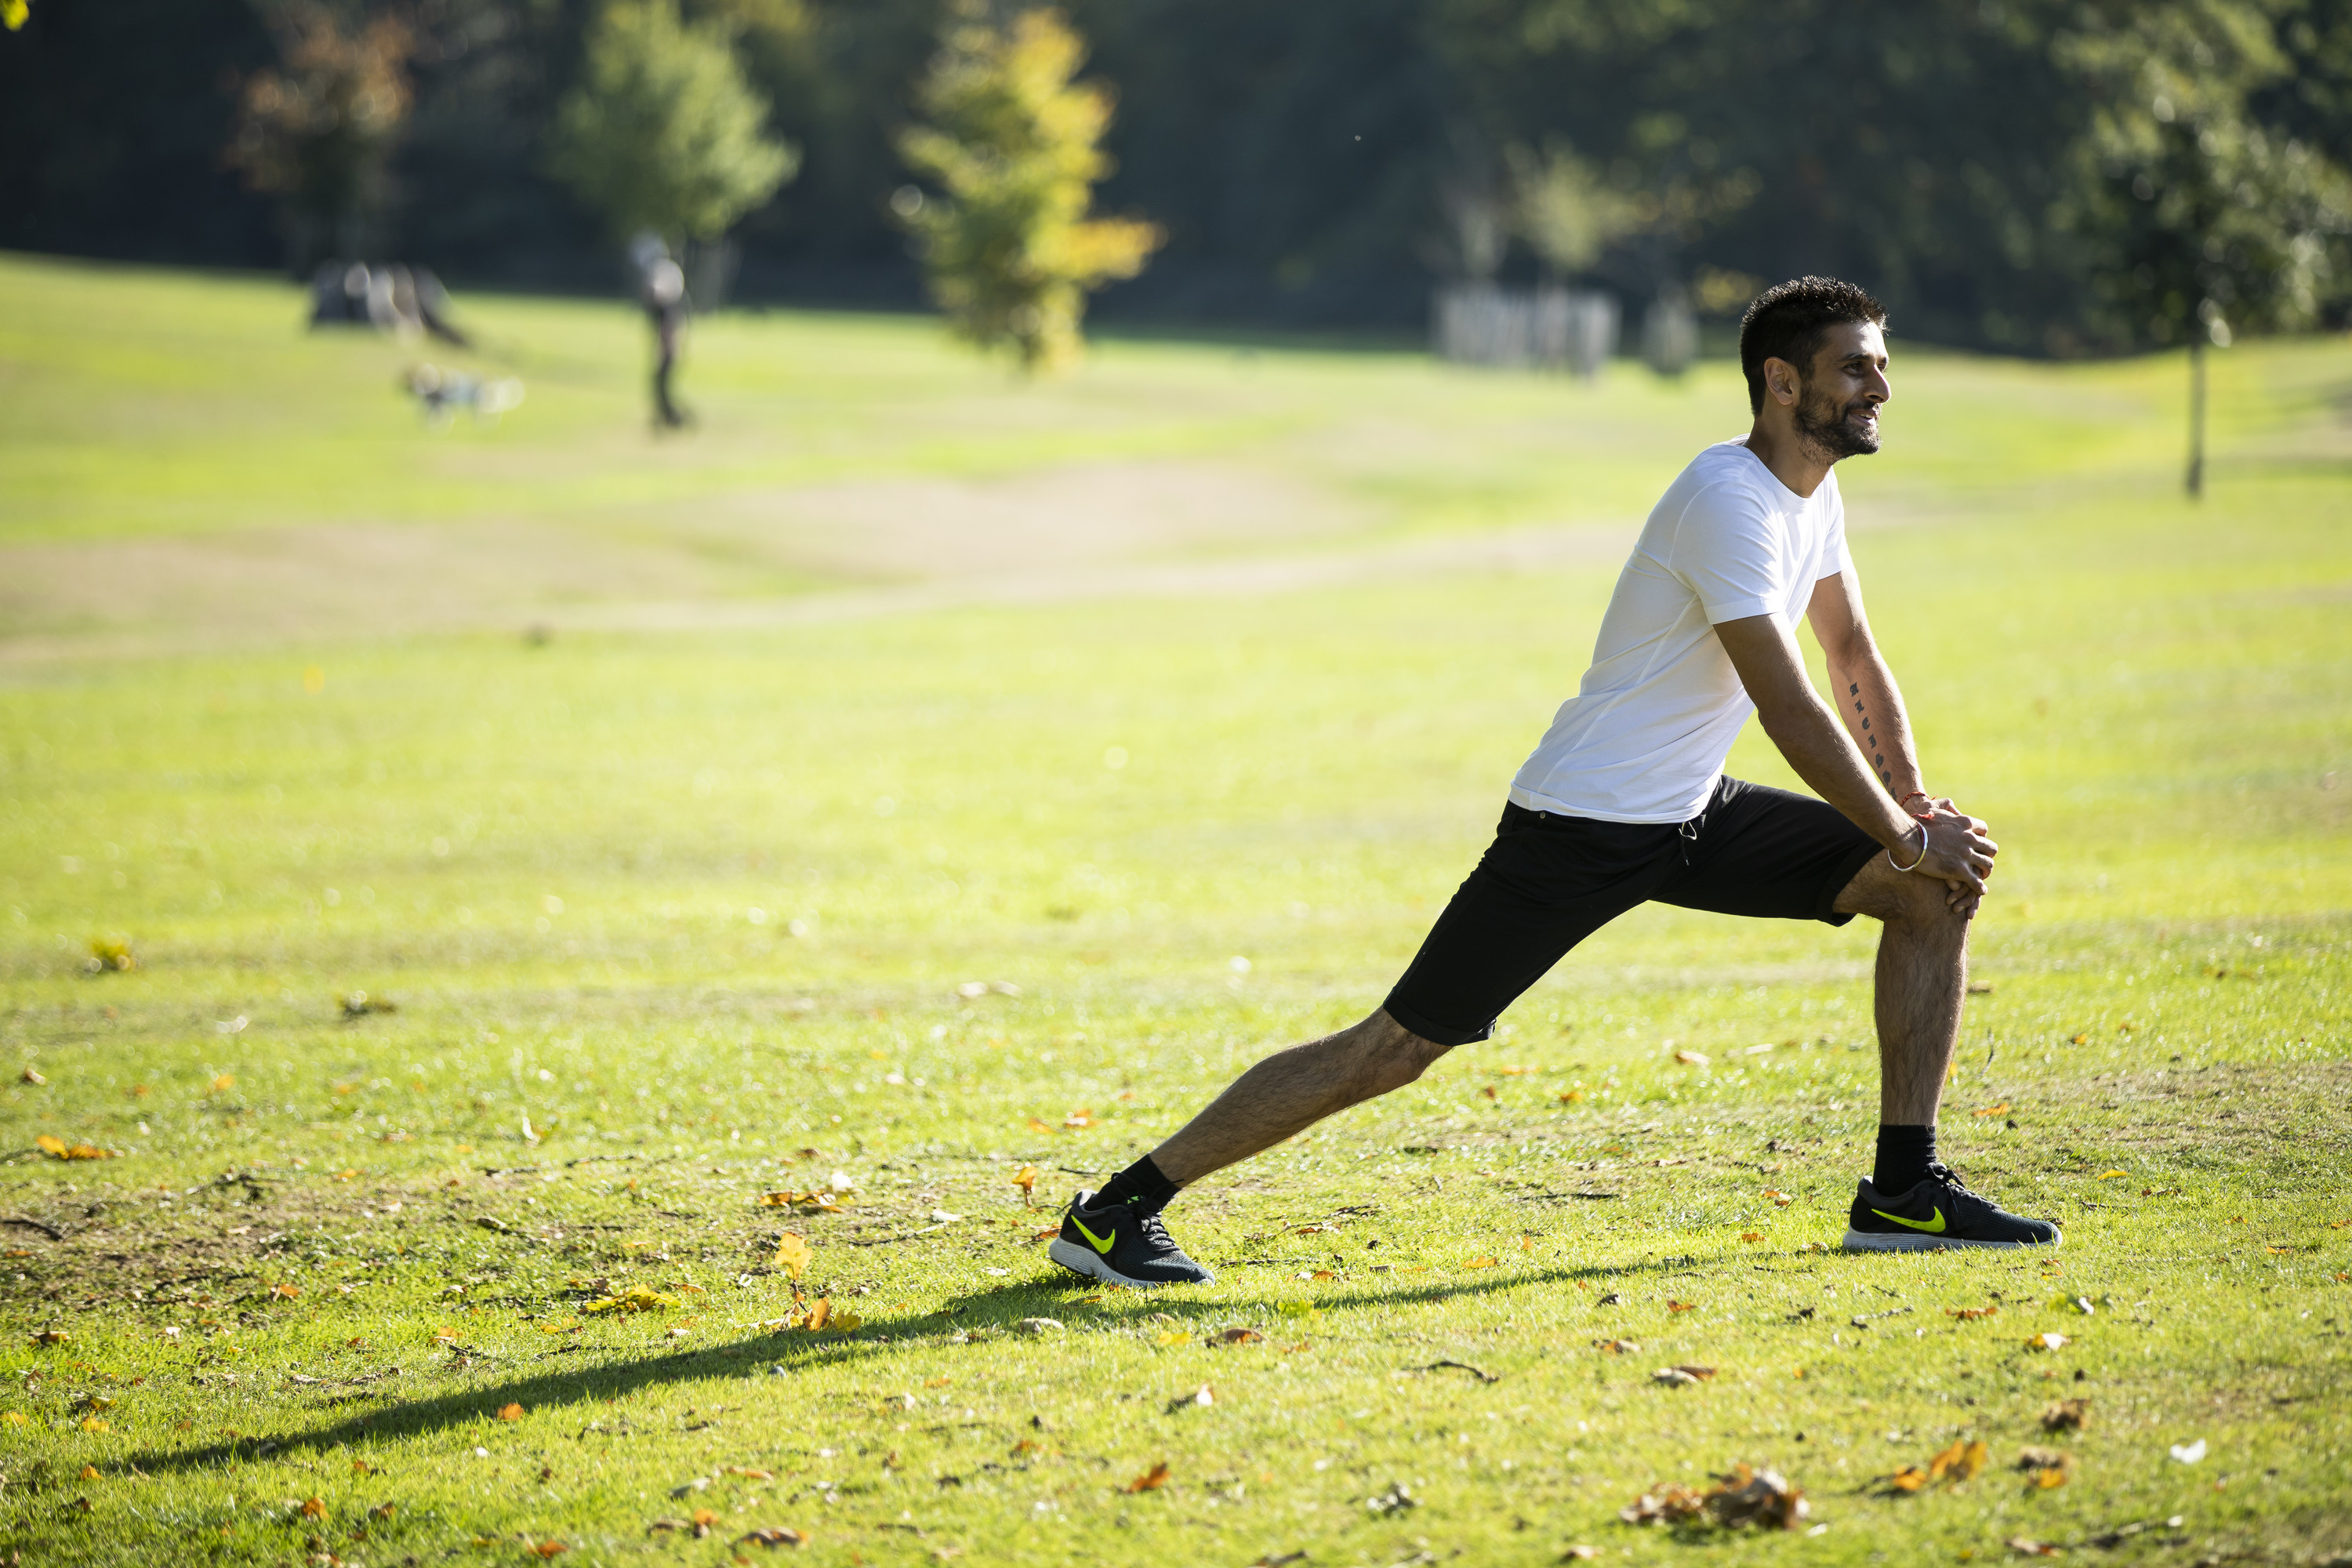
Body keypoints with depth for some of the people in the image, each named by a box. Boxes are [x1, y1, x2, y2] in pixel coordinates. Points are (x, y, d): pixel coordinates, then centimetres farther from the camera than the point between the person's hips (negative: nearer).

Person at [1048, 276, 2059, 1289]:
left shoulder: (1813, 490, 7)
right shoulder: (1730, 501, -21)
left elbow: (1854, 655, 20)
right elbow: (1790, 712, -24)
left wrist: (1920, 804, 8)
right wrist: (1910, 839, -16)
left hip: (1694, 817, 9)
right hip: (1580, 826, -9)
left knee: (1938, 890, 1)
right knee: (1396, 1049, -11)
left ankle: (1904, 1194, 7)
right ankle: (1120, 1209, -3)